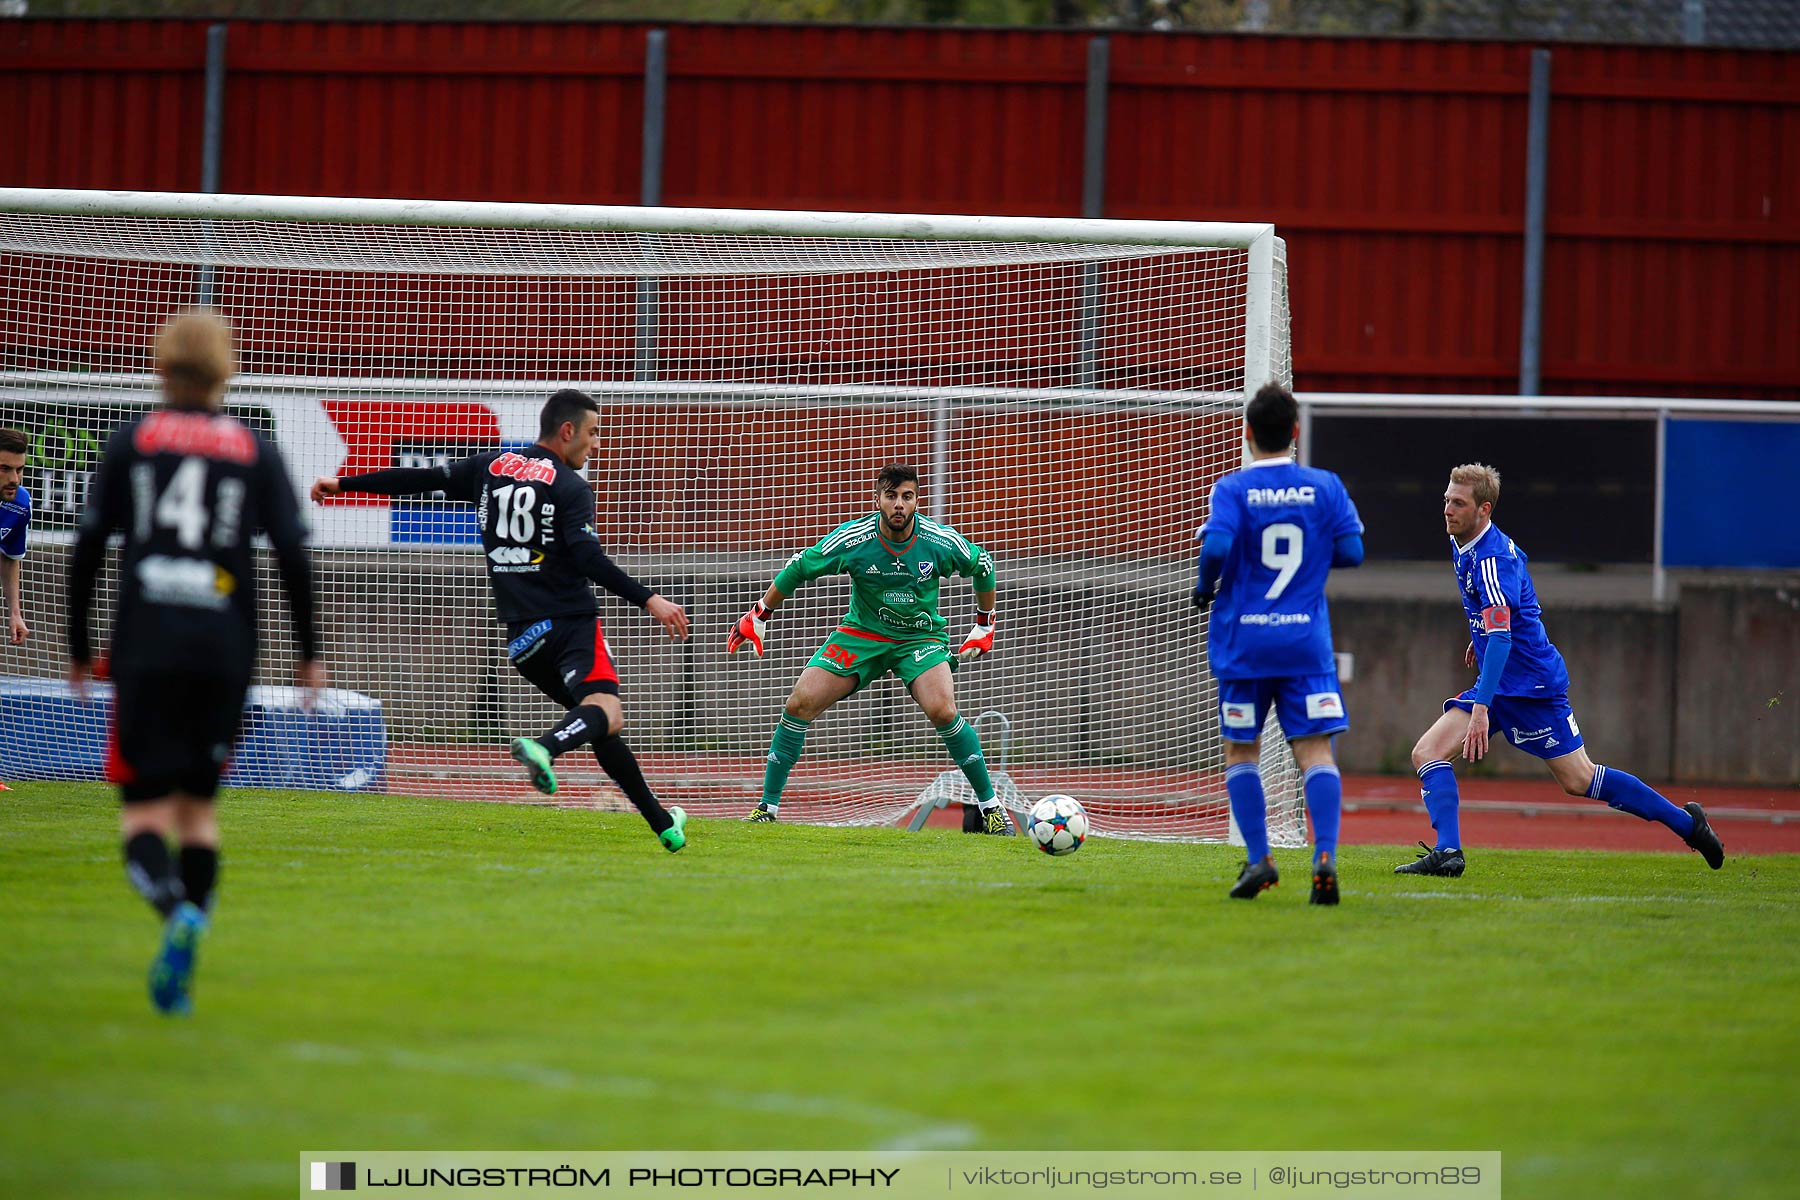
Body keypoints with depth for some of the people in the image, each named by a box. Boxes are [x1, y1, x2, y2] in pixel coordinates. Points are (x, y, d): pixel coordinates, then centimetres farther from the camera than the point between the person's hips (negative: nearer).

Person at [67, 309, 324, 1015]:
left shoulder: (132, 442, 6)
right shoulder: (256, 452, 8)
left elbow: (87, 550, 3)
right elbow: (292, 553, 0)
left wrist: (79, 650, 11)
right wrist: (309, 651, 8)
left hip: (145, 647, -1)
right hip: (226, 650, 2)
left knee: (144, 811, 0)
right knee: (198, 804, 14)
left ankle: (178, 912, -31)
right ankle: (179, 967, 4)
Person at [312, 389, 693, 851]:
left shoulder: (491, 466, 14)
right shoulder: (570, 487, -3)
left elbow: (423, 479, 18)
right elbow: (589, 560, -15)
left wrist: (344, 483, 28)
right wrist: (648, 600, -17)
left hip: (522, 635, 7)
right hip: (571, 619, -7)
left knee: (598, 720, 14)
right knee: (605, 711, -24)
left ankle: (662, 822, 13)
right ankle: (545, 747, -55)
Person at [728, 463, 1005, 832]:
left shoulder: (941, 542, -18)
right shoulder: (853, 538, -19)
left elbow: (982, 565, 4)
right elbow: (799, 568, -2)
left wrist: (984, 626, 12)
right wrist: (758, 615, 5)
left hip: (920, 636, -1)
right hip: (861, 633, 1)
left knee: (942, 711, -27)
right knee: (799, 704, -15)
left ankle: (989, 806, -11)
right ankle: (768, 806, -1)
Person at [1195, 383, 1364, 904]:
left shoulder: (1232, 488, -5)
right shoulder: (1325, 486, 2)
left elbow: (1217, 546, -19)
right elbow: (1351, 551, 0)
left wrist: (1204, 587, 1)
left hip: (1243, 640, -1)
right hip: (1307, 640, 1)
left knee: (1241, 750, 13)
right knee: (1315, 751, -3)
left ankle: (1258, 858, 5)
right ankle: (1325, 857, -20)